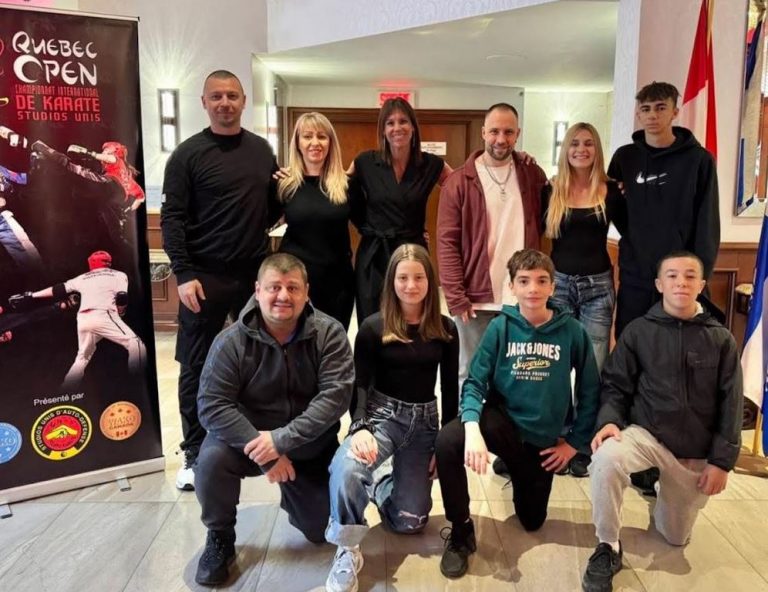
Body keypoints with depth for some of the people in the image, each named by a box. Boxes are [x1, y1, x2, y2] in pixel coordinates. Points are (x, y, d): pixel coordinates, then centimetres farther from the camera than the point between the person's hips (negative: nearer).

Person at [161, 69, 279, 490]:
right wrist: (183, 273, -16)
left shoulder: (261, 149, 10)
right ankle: (194, 453, 21)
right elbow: (172, 218, -8)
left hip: (256, 273, 4)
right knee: (197, 367, 6)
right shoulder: (188, 154, -3)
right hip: (205, 278, -4)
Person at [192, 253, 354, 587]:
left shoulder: (328, 333, -16)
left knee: (322, 531, 1)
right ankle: (220, 538, 0)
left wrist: (283, 439, -30)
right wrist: (262, 450, -29)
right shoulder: (232, 340, -16)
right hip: (247, 437, 0)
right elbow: (212, 405, -20)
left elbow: (336, 396, -23)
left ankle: (294, 494, 37)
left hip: (309, 446, 1)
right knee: (211, 459, -31)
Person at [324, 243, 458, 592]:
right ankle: (347, 551, -11)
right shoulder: (374, 327, -5)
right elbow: (359, 386, -8)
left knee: (409, 522, 1)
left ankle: (381, 485, 35)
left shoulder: (445, 330, 2)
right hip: (381, 414, -2)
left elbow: (450, 390, 7)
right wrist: (360, 427, -27)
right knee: (346, 468, -36)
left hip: (424, 420, 3)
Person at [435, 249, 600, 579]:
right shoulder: (500, 327, -11)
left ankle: (519, 474, 47)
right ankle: (461, 531, -11)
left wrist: (575, 441, 0)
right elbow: (475, 382, -15)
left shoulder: (572, 332, -10)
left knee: (532, 521, 13)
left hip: (544, 438, 2)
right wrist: (472, 429, -33)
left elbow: (590, 391, -1)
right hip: (501, 420, -1)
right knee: (447, 441, -33)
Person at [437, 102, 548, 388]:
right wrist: (455, 297, -12)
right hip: (476, 300, -2)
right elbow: (447, 243, -6)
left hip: (524, 299, 3)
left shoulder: (533, 175, 6)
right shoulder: (459, 181, -2)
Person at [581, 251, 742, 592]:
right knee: (605, 458, -36)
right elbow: (615, 385, -1)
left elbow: (730, 405, 0)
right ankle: (608, 549, -15)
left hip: (696, 452, 2)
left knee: (676, 537, 11)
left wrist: (722, 460, -6)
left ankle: (662, 492, 45)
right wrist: (609, 419, -21)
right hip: (646, 433, -2)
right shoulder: (638, 331, -3)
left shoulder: (721, 339, -1)